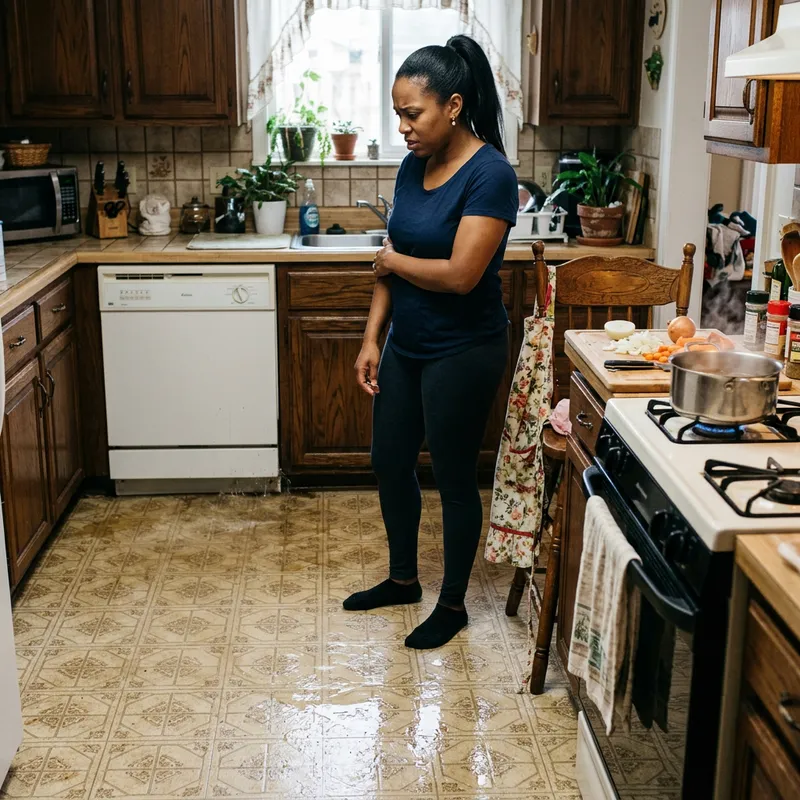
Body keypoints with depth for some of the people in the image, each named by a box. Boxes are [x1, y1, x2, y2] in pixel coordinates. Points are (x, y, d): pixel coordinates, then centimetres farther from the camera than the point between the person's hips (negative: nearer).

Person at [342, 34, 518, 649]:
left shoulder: (490, 176, -20)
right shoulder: (414, 167, 4)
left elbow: (459, 274, -26)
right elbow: (392, 263, 8)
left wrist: (391, 259, -11)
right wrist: (372, 339, 3)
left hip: (462, 354, -8)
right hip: (406, 346, 8)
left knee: (455, 479, 6)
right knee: (390, 462, 18)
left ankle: (453, 605, 25)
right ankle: (403, 579, 39)